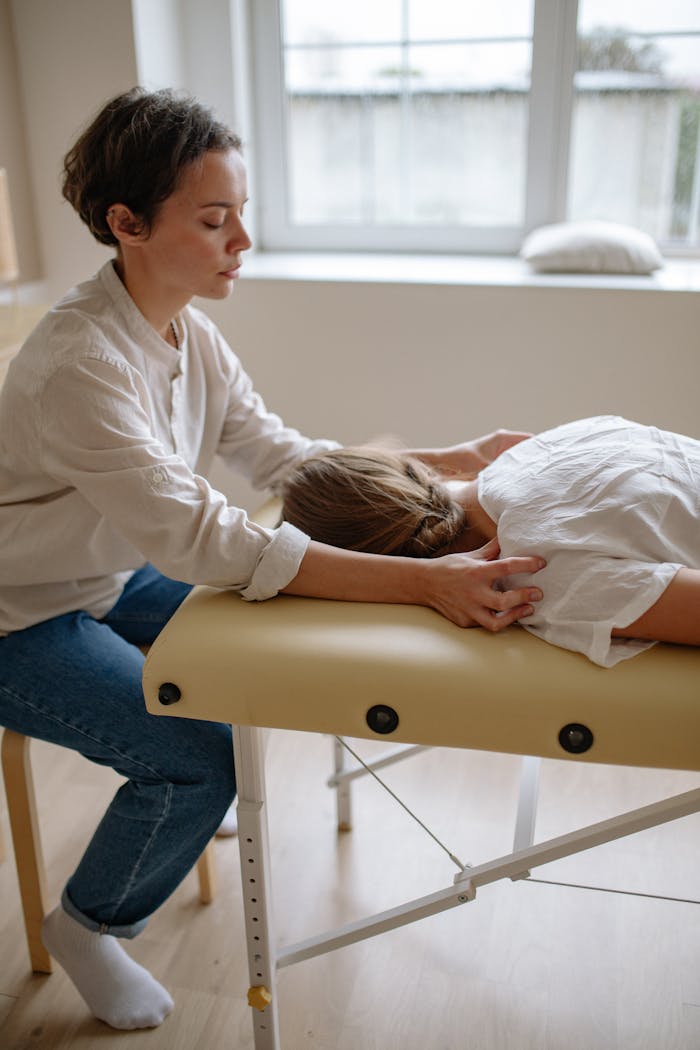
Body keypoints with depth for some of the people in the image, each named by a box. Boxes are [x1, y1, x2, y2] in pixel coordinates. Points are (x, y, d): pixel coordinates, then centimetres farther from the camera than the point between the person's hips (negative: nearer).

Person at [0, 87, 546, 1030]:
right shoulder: (79, 364, -33)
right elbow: (203, 538, -40)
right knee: (200, 758, -19)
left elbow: (284, 456, -3)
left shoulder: (188, 333, -5)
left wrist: (452, 460, -11)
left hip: (109, 575, 8)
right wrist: (423, 581, -45)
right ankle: (87, 926, 11)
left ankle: (185, 805, 31)